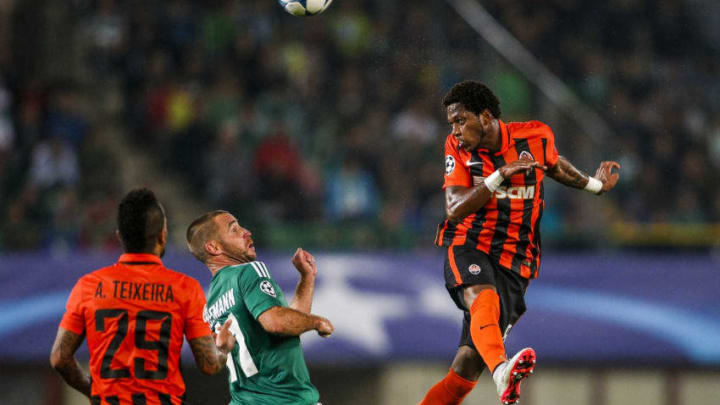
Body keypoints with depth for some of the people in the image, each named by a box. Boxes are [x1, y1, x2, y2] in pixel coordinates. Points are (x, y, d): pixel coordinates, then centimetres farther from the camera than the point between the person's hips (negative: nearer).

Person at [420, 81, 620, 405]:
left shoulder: (536, 136, 1)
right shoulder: (457, 147, 0)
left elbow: (553, 165, 25)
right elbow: (455, 210, -11)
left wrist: (593, 185, 34)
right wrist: (501, 176, -20)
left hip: (513, 261, 2)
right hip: (467, 246, -2)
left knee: (469, 363, -9)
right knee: (484, 298, -38)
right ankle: (502, 372, -64)